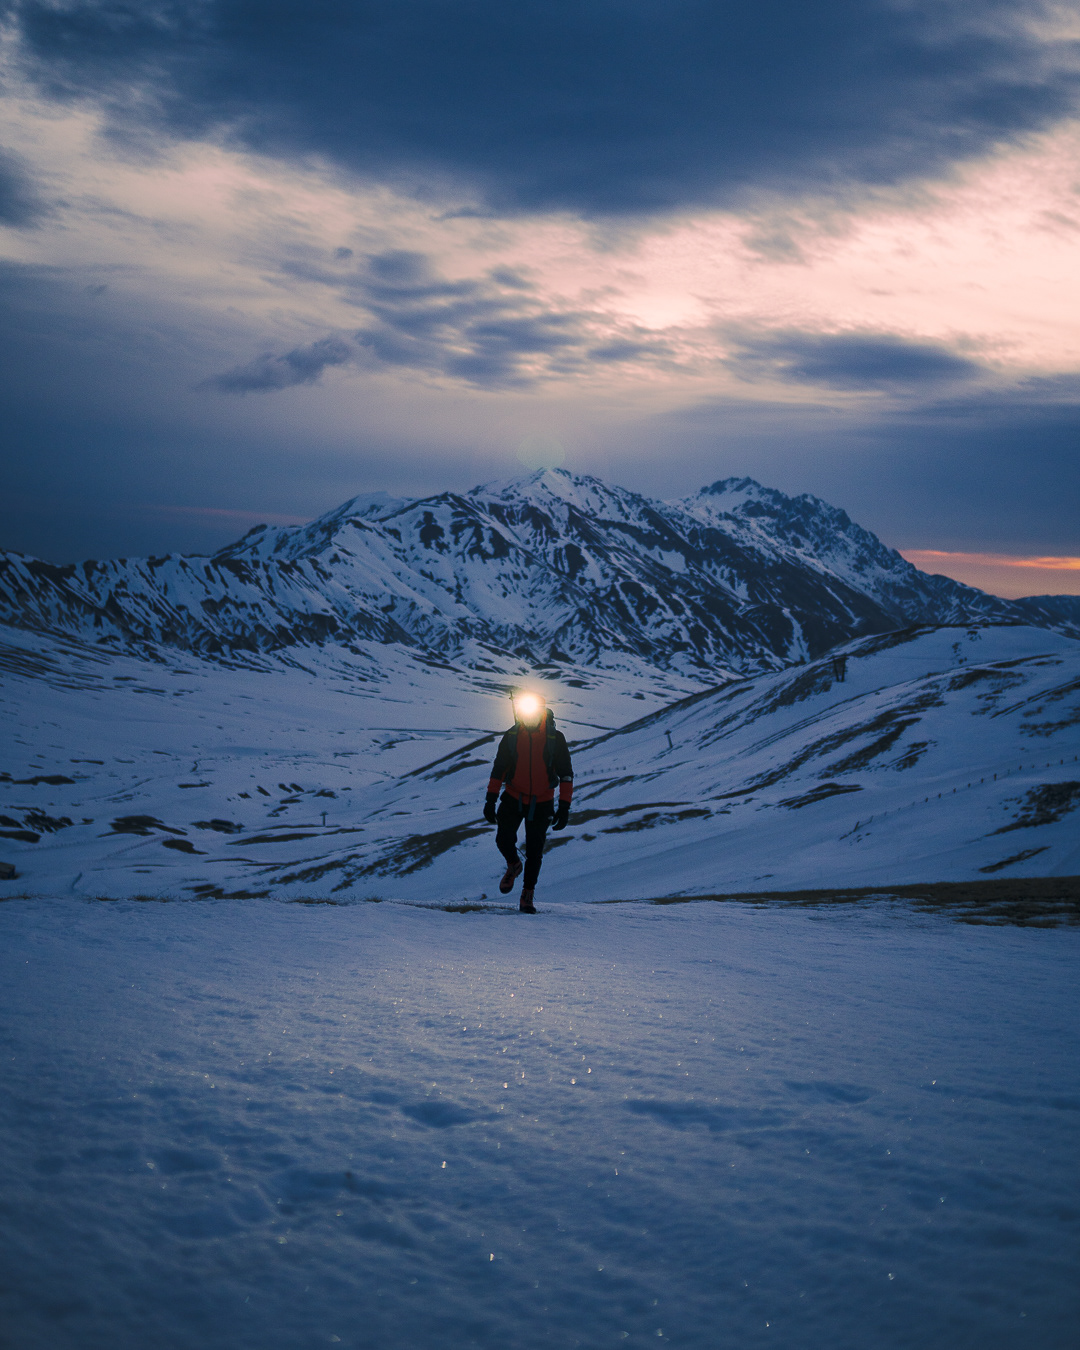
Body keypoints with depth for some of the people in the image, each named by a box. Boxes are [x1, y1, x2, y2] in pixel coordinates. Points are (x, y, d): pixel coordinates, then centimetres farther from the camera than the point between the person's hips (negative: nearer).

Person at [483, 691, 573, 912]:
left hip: (541, 803, -1)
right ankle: (513, 865, 22)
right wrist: (491, 801, 0)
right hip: (513, 799, 1)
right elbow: (498, 770, 4)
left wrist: (564, 808, -8)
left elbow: (566, 774, -3)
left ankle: (527, 895, 15)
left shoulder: (555, 738, -7)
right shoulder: (511, 737, -3)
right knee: (504, 839, -13)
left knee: (535, 852, 0)